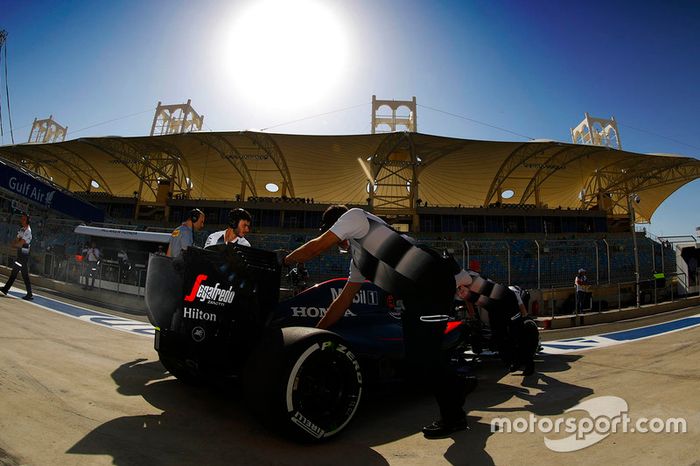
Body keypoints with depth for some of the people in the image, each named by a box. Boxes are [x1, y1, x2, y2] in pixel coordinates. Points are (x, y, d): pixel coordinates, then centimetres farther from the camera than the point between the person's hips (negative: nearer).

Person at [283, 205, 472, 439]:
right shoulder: (358, 257, 24)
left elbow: (316, 246, -1)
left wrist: (285, 260, 15)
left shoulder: (354, 215, 3)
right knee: (415, 353, 13)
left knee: (423, 353, -3)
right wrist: (316, 330, 26)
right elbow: (344, 299, 24)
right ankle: (456, 387, 35)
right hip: (416, 294, 9)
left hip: (432, 283, -9)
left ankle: (453, 416, 15)